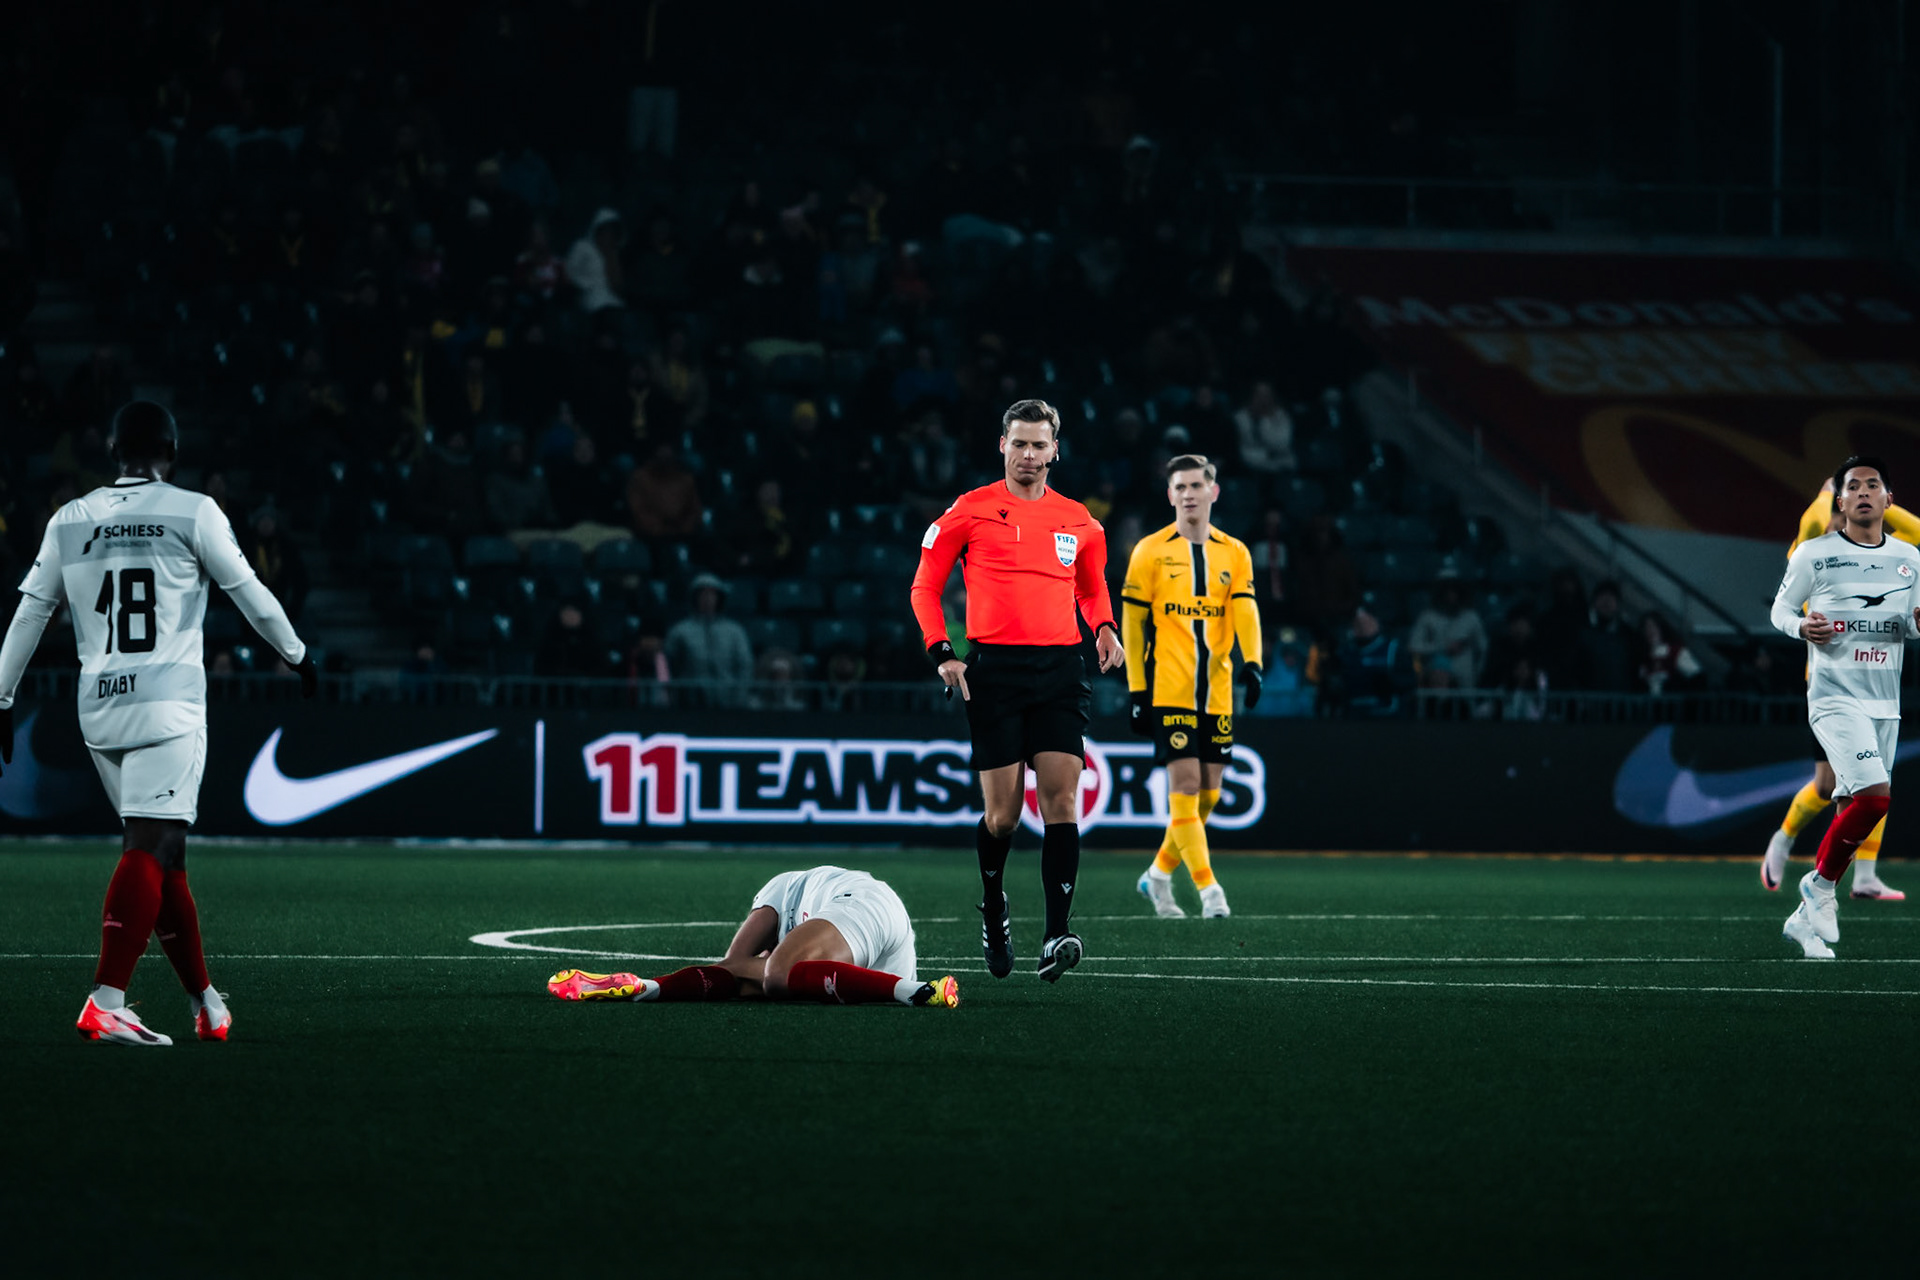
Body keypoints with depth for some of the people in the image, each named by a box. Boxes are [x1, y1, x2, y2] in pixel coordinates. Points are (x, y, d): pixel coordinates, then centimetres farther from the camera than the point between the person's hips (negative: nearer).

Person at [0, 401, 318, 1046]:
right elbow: (250, 594, 4)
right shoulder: (192, 513, -2)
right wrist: (298, 654, 20)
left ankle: (206, 1002, 17)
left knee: (162, 854, 13)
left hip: (98, 708, 5)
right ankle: (106, 1003, -23)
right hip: (168, 702, -5)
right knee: (151, 849, -11)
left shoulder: (69, 521, 11)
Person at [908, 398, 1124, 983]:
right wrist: (941, 652, -5)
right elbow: (926, 586, 8)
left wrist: (1104, 628, 7)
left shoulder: (1077, 522, 12)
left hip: (1061, 671, 2)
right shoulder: (970, 511, 3)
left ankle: (1057, 935, -18)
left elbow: (1092, 587, 28)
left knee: (1061, 797, -12)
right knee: (1003, 812, -2)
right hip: (994, 671, -2)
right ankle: (994, 909, 26)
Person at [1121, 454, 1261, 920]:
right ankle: (1207, 887, -12)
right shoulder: (1150, 552, 1)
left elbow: (1245, 612, -2)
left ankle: (1159, 875, 23)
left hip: (1216, 692, 4)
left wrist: (1252, 664, -20)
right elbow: (1132, 624, 1)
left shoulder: (1234, 554, 10)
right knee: (1185, 785, -12)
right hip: (1169, 688, -4)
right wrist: (1137, 690, -3)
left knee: (1208, 793, 5)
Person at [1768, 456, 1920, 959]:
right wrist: (1803, 627, -15)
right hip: (1835, 696, -5)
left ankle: (1806, 918, 17)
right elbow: (1780, 609, 6)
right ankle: (1821, 885, -2)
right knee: (1875, 795, -23)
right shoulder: (1814, 554, -2)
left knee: (1855, 810, 5)